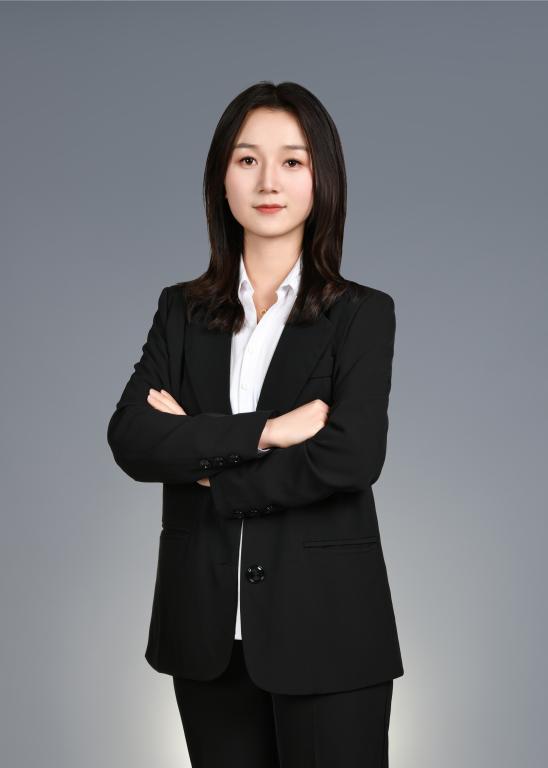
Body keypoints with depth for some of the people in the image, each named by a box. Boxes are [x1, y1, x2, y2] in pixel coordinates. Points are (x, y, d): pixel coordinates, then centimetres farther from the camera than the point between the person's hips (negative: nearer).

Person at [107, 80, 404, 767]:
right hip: (207, 632, 3)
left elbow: (351, 458, -16)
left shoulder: (362, 313, -1)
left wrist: (198, 456, -9)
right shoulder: (181, 310, 7)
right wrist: (266, 431, -17)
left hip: (326, 633, -2)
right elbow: (129, 440, -7)